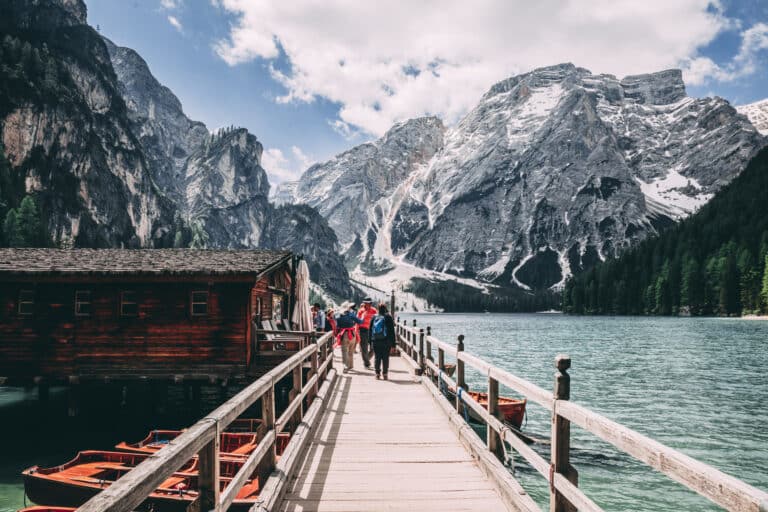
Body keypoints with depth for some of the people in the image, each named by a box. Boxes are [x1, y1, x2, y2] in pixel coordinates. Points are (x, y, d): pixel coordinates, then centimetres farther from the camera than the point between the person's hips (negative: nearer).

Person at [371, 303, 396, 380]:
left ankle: (377, 374, 8)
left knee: (377, 358, 9)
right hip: (386, 342, -3)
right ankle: (385, 374, 1)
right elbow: (392, 331, -4)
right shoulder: (388, 317, -5)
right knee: (385, 358, 2)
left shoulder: (374, 318, 4)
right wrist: (393, 344, 0)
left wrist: (371, 342, 13)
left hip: (375, 342, 3)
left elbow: (370, 330, 7)